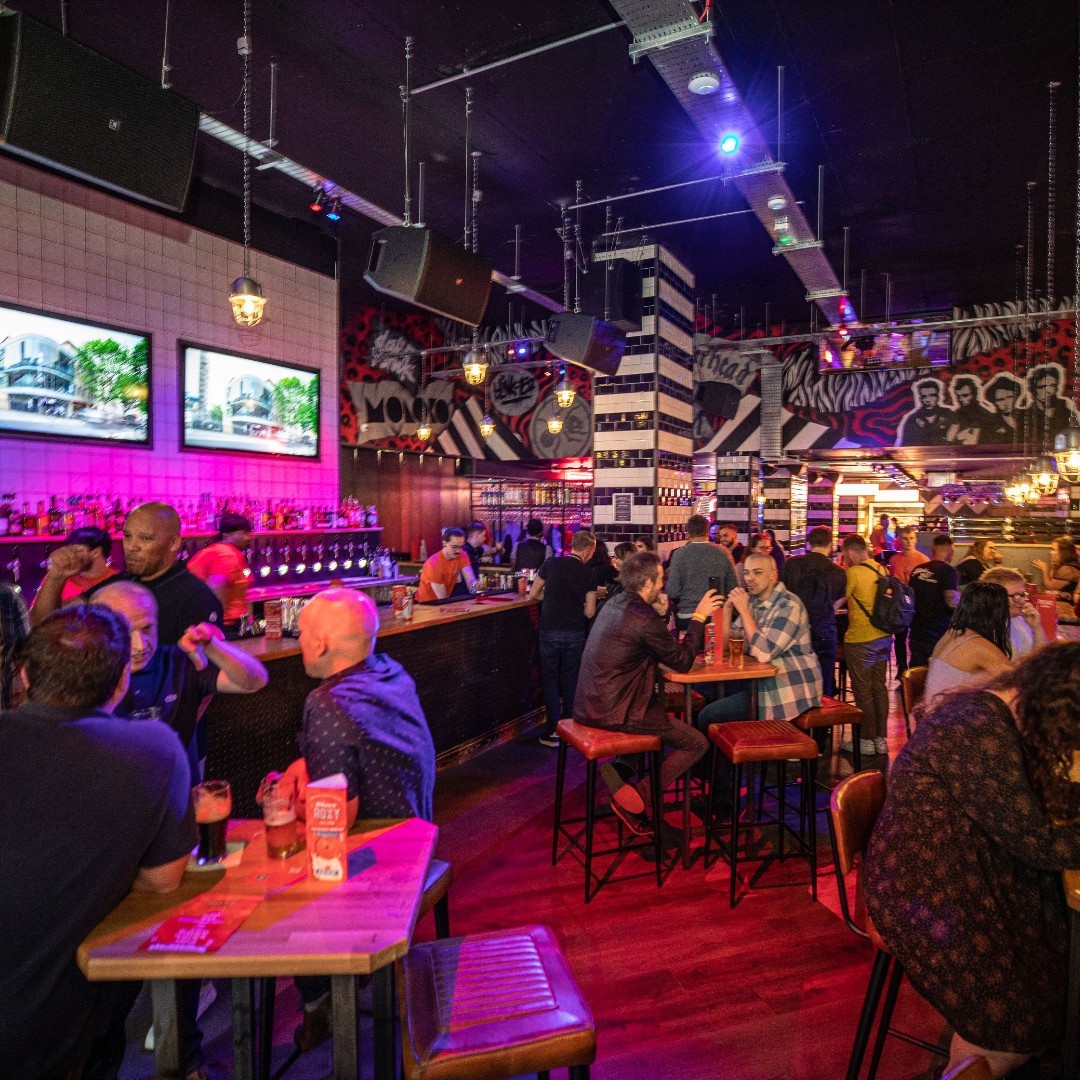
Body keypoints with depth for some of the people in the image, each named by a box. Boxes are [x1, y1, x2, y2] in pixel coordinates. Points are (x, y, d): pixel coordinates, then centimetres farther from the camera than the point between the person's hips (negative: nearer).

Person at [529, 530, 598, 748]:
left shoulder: (551, 564, -3)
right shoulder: (588, 573, -3)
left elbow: (533, 594, 4)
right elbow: (589, 612, -2)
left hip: (549, 631, -1)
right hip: (574, 633, 1)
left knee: (551, 680, 9)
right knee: (570, 681, 14)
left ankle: (554, 731, 9)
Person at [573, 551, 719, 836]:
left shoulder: (614, 604, 9)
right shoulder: (644, 618, -19)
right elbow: (682, 662, -9)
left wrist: (661, 614, 11)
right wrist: (699, 617, -2)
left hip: (590, 705, 10)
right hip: (615, 712, -9)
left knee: (665, 714, 31)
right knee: (696, 743, 0)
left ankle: (622, 771, 14)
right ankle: (634, 800, -3)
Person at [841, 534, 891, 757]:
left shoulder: (853, 573, -16)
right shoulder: (881, 570, 6)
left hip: (861, 640, -7)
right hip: (883, 637, 7)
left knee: (863, 691, 3)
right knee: (879, 687, 14)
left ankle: (867, 740, 11)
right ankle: (881, 738, 21)